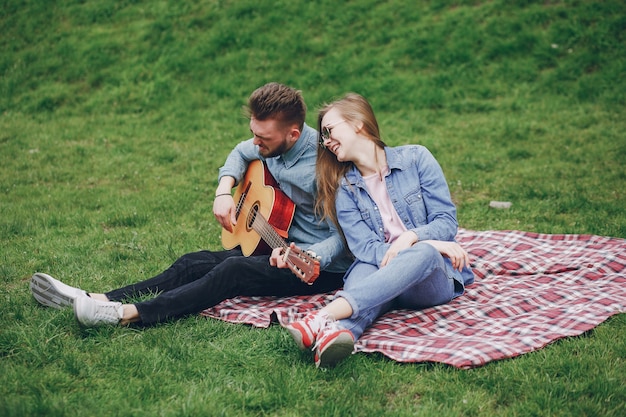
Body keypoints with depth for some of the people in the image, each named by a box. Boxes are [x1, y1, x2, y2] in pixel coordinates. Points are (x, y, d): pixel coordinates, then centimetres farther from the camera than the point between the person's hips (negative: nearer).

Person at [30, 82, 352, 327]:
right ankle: (99, 300, -14)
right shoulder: (273, 142, -1)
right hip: (278, 243, 8)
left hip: (320, 266, -8)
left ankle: (130, 314, -36)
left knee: (233, 271, -29)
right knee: (194, 263, -8)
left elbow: (344, 237, -24)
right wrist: (224, 190, 2)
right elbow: (242, 153, 21)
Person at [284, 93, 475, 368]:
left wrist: (411, 237, -21)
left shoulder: (415, 158, 4)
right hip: (381, 269, 2)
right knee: (364, 269, -33)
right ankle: (339, 331, -66)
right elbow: (364, 247, -6)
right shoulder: (344, 189, 8)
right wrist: (430, 242, -20)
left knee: (422, 254, -36)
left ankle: (323, 317, -55)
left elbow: (447, 221, 0)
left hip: (436, 276, -2)